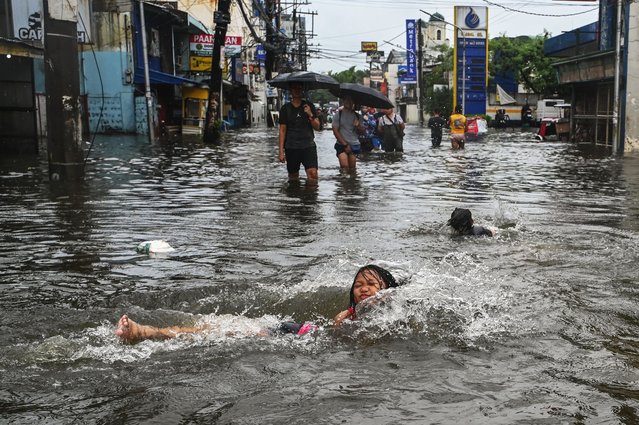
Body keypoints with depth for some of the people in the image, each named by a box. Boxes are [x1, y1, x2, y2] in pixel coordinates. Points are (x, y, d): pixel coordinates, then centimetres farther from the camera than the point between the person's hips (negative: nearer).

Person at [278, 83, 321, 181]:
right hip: (291, 148, 0)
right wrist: (281, 151, -2)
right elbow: (282, 130, 5)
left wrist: (310, 115, -13)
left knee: (313, 173, -16)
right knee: (293, 176, 7)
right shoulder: (285, 108, 6)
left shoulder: (309, 106, 8)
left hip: (308, 146, 0)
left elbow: (317, 127, 5)